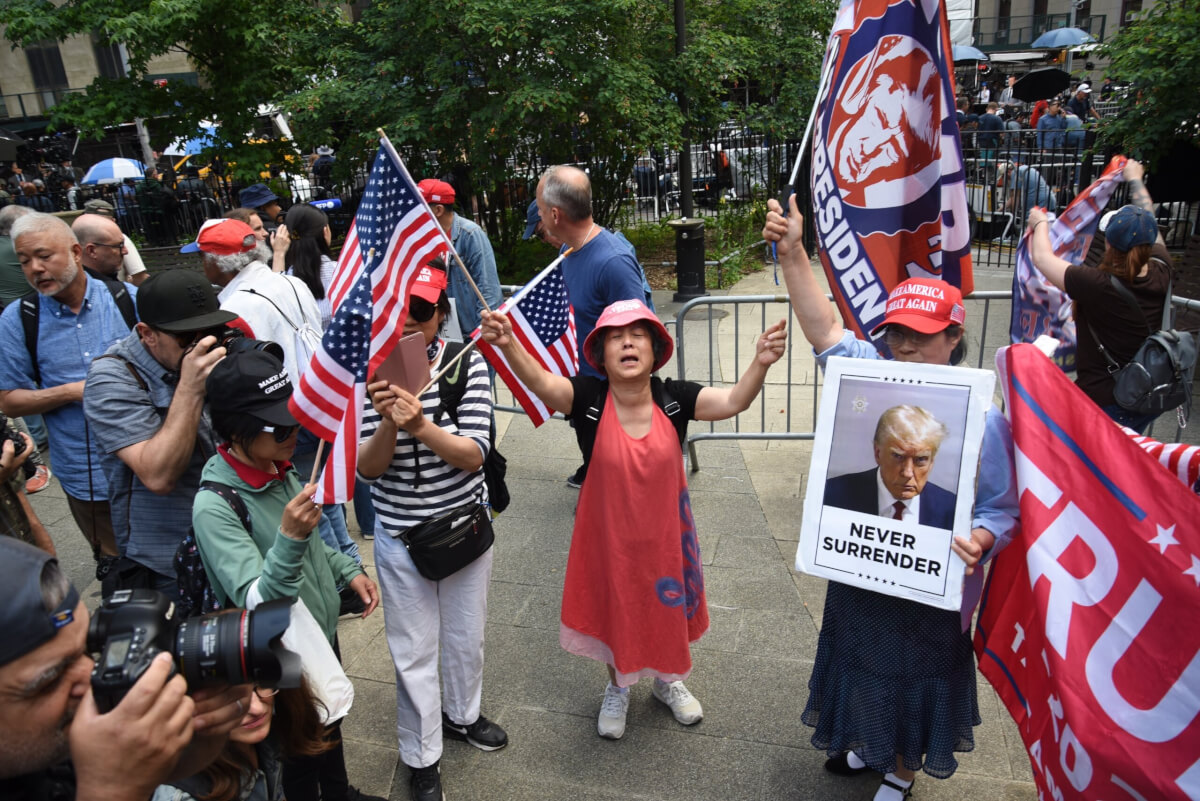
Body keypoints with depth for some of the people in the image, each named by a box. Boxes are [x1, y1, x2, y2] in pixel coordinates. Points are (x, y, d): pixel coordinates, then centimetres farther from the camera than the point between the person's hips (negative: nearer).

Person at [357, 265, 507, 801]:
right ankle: (422, 758, 35)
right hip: (399, 534, -1)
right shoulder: (370, 373, -13)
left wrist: (421, 425, -35)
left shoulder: (468, 363, -13)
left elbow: (474, 454, -18)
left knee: (466, 636, 21)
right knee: (413, 651, 12)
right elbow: (367, 468, -12)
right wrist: (389, 423, -32)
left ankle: (462, 715, 50)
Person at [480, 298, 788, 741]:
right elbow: (542, 383, -37)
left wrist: (760, 363, -48)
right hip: (608, 533, -1)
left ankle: (667, 680, 54)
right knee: (615, 610, 20)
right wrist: (509, 345, -57)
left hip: (664, 531, 2)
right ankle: (618, 688, 50)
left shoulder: (674, 397, -16)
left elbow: (732, 401, -29)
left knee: (667, 605, 23)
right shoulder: (590, 398, -20)